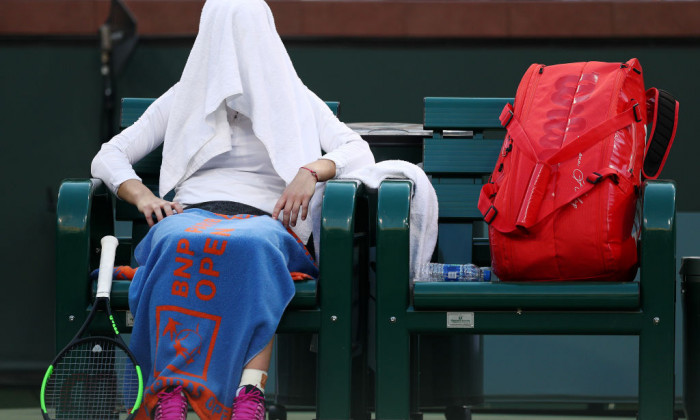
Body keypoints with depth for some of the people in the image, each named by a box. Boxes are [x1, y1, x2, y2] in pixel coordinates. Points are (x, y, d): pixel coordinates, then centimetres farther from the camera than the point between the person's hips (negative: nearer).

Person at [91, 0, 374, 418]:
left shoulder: (297, 100, 24)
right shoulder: (183, 99, 27)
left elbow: (360, 152, 10)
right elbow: (109, 156, 20)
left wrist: (312, 170, -12)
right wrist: (142, 195, -2)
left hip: (264, 221, -1)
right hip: (190, 215, 1)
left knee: (253, 247, -41)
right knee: (179, 245, -40)